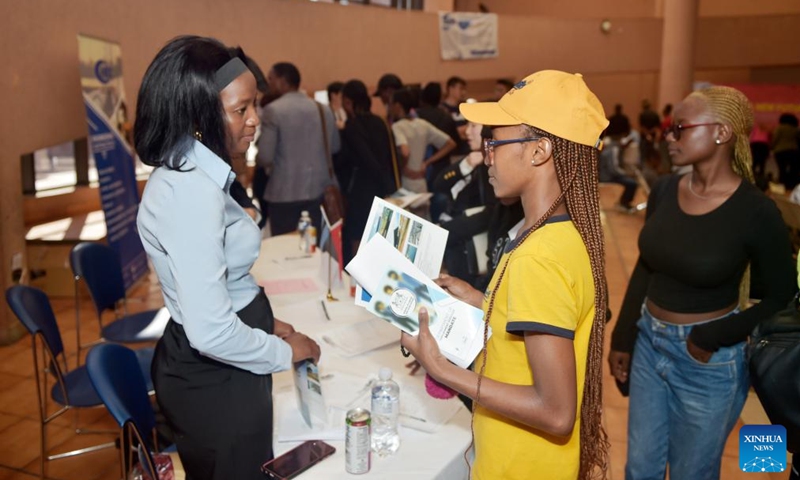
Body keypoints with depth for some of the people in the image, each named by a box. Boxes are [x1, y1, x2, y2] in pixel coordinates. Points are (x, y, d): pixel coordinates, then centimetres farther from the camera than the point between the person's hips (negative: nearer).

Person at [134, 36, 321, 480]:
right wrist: (284, 352, -15)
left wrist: (264, 321, 12)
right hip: (215, 379, -9)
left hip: (207, 368, 9)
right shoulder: (193, 191, -28)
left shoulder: (187, 172, 4)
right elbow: (211, 331, -31)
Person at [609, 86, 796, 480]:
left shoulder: (756, 212, -17)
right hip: (649, 344, 5)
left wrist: (711, 339, -14)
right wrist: (622, 339, 9)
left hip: (709, 361, -5)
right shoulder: (664, 190, -3)